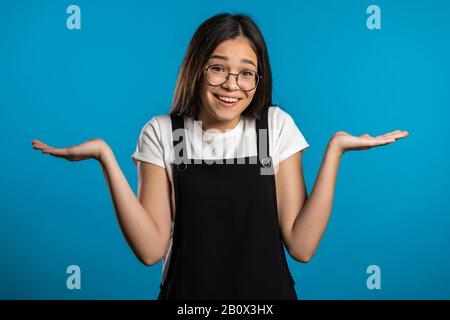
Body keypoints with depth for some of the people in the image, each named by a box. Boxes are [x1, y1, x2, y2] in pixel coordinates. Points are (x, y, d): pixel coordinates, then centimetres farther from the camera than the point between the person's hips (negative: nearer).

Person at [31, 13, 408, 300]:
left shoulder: (277, 126, -5)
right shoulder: (161, 133, -6)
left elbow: (301, 246, -11)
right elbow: (151, 248, -13)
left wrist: (334, 150, -16)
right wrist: (106, 157, -18)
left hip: (266, 292, 1)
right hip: (187, 291, 0)